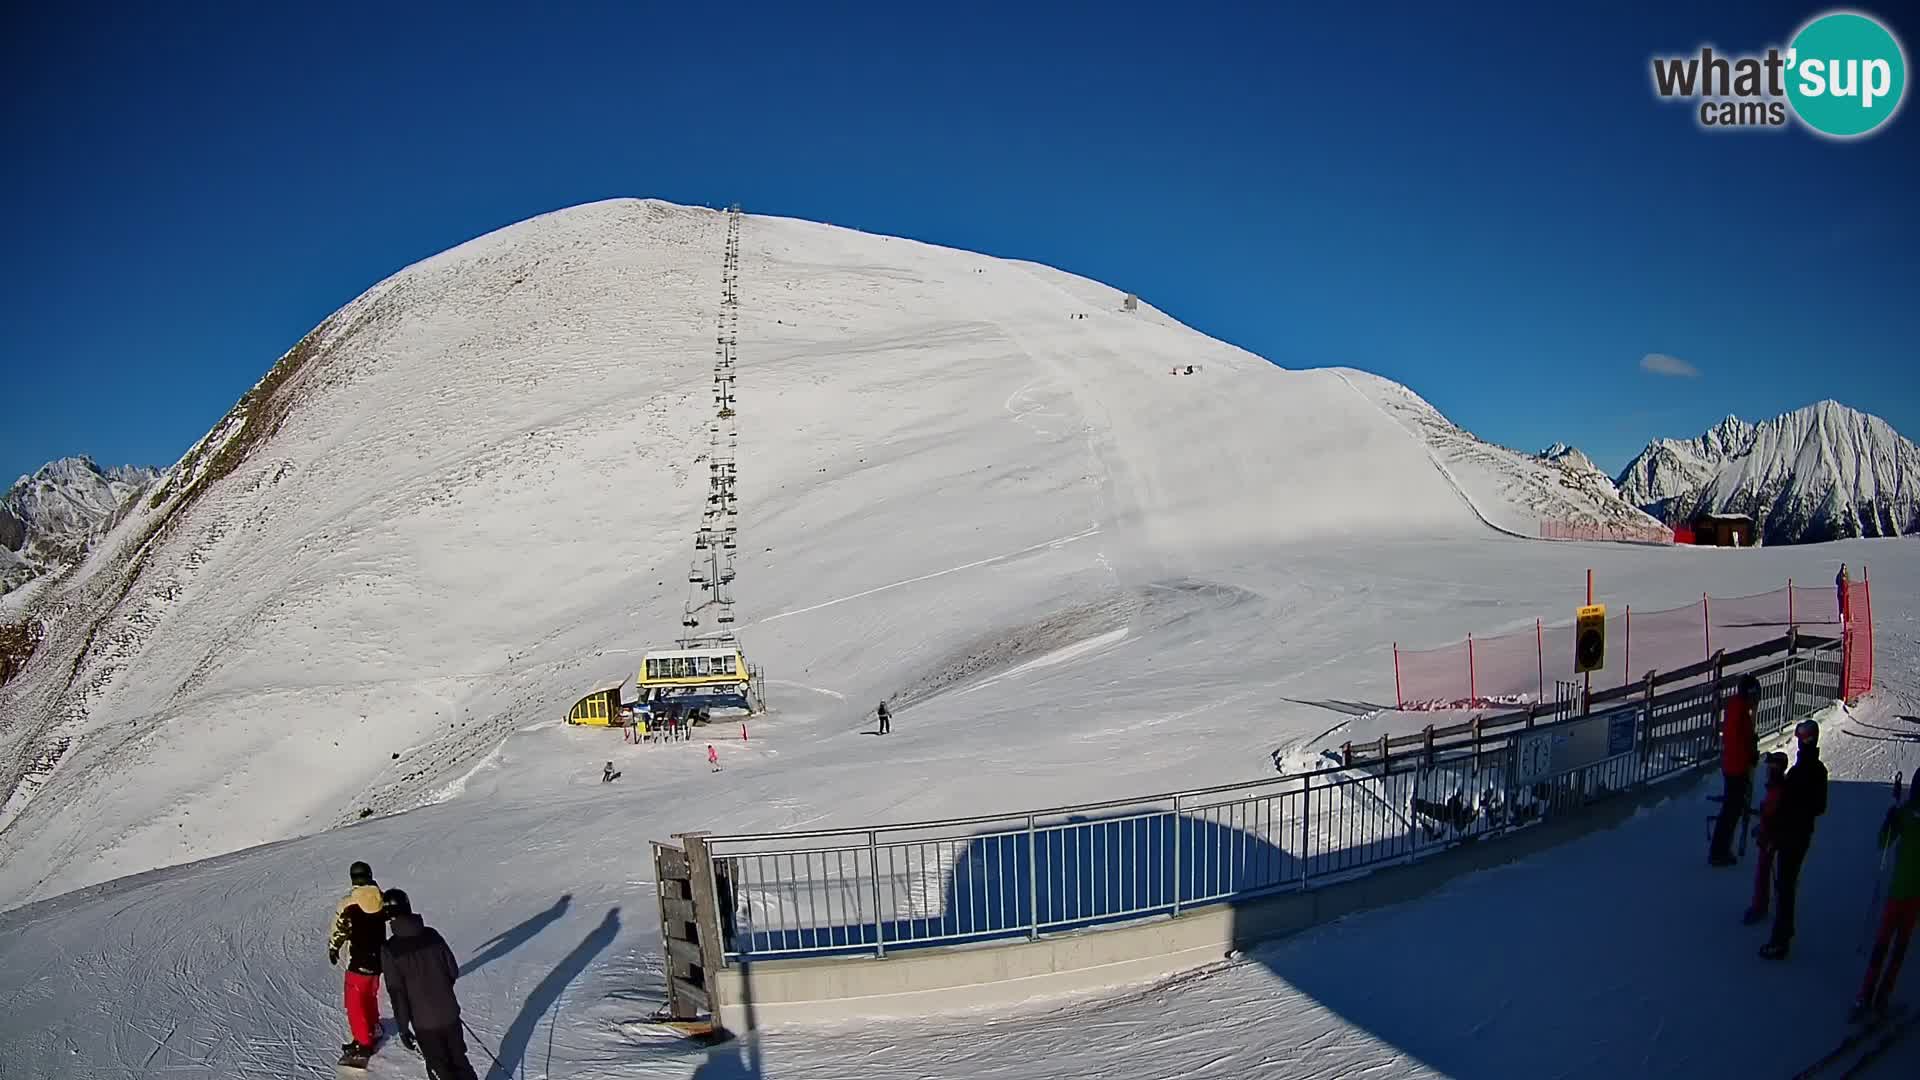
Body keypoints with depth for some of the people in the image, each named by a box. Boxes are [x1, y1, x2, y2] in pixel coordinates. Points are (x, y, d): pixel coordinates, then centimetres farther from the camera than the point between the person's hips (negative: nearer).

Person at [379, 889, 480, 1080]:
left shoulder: (390, 949, -16)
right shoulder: (431, 934, -4)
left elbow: (397, 993, -14)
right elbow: (453, 971, 4)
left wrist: (403, 1028, -6)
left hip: (424, 1022, -3)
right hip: (450, 1012, 3)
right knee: (459, 1061, 20)